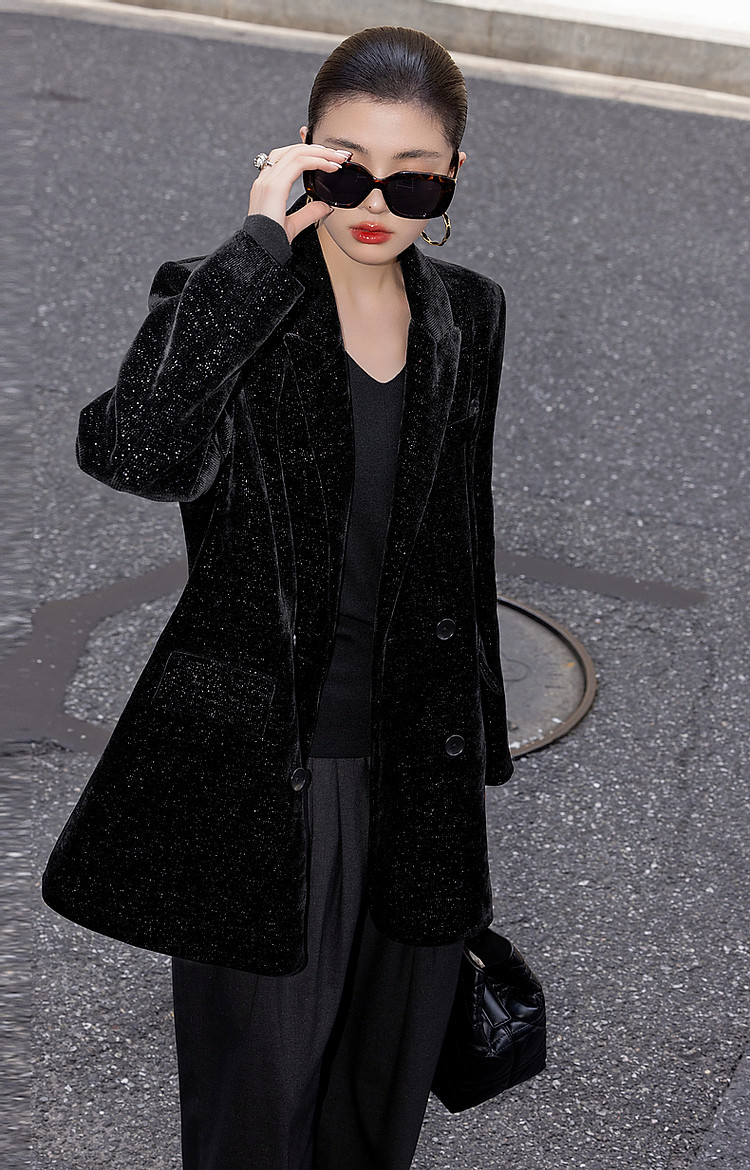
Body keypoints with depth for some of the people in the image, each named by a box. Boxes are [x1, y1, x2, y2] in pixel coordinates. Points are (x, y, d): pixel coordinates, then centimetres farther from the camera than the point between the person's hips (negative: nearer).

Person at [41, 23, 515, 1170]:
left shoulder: (469, 316, 4)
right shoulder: (223, 298, -11)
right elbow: (133, 451, -35)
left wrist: (479, 743, 18)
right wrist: (261, 242, -29)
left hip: (414, 767, 5)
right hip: (257, 763, -4)